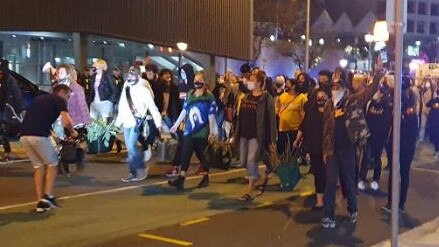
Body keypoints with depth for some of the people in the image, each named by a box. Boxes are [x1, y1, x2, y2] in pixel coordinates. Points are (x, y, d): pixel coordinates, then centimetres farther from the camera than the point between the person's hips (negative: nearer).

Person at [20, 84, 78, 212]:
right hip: (38, 135, -7)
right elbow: (67, 121, -7)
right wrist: (73, 132, 14)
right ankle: (48, 196, 5)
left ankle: (40, 202, 17)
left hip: (24, 135, 7)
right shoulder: (59, 100, 8)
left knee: (39, 166, 19)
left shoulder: (39, 99, 30)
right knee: (52, 164, 13)